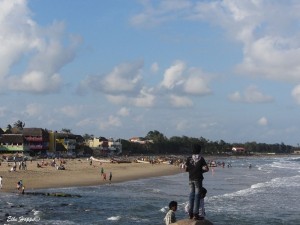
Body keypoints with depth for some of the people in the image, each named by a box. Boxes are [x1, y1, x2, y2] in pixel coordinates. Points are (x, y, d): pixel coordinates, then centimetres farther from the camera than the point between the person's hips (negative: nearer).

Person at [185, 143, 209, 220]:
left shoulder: (189, 158, 1)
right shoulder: (201, 158, -7)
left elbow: (186, 169, 2)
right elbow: (206, 169, -11)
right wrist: (201, 170, 8)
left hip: (191, 179, 3)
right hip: (198, 179, -3)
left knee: (191, 194, 11)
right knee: (197, 195, -1)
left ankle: (190, 213, 11)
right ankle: (195, 214, -4)